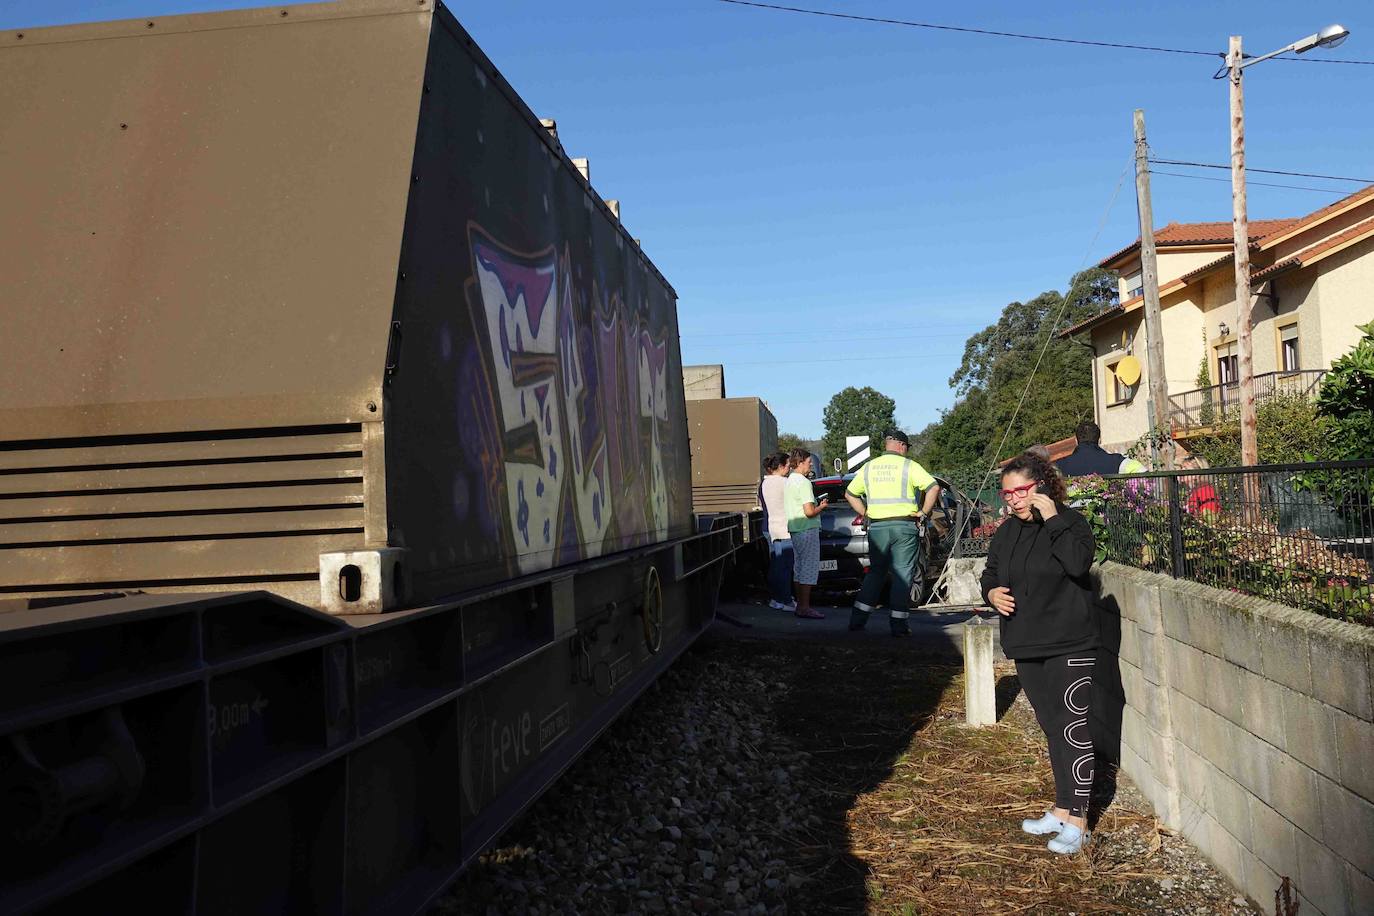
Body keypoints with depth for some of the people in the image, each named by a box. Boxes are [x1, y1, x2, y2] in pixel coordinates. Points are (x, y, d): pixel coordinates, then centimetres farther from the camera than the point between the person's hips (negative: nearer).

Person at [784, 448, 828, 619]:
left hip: (794, 530, 10)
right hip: (807, 530, -10)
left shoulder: (789, 481, 14)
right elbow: (809, 512, -21)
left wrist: (816, 505, 17)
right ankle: (804, 608, -6)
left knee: (799, 568, 14)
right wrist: (821, 507, -3)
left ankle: (800, 605, 19)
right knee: (809, 568, -6)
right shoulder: (804, 483, -16)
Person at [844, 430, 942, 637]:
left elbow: (850, 494, 18)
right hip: (904, 526, -4)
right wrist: (923, 512, -3)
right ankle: (898, 623, 1)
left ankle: (857, 619, 12)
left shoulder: (869, 467, 12)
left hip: (877, 527, 4)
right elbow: (934, 488, -11)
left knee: (875, 573, 15)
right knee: (903, 574, 3)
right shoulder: (908, 466, -2)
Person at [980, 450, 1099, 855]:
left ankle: (1077, 821, 3)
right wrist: (991, 592, -3)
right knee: (1052, 728, 16)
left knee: (1073, 728, -5)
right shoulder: (1006, 533, 10)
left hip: (1070, 645, -7)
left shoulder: (1070, 523, -10)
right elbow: (990, 574, 19)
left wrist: (1052, 520, -25)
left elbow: (1079, 563, -28)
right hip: (1027, 647, 7)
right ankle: (1061, 810, 27)